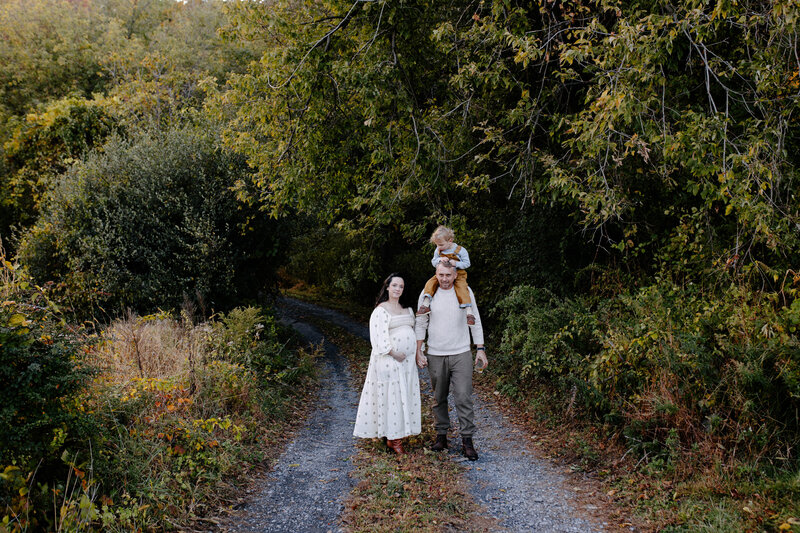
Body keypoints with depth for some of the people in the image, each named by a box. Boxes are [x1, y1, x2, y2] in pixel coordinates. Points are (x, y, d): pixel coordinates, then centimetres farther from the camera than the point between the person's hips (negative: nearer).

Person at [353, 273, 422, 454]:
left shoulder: (407, 309, 16)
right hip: (389, 360, -7)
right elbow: (380, 337, -14)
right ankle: (393, 439, 0)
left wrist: (417, 351, 10)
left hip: (407, 360, 7)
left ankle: (398, 434, 15)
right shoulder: (381, 310, -6)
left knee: (406, 396, 6)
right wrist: (394, 354, -17)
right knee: (391, 395, -5)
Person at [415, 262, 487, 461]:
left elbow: (475, 322, 7)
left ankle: (467, 440, -2)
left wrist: (481, 349, 3)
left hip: (461, 354, -1)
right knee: (439, 398, 9)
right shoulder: (428, 293, 0)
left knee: (464, 397, -8)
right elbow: (421, 324, 7)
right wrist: (419, 352, 2)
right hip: (435, 355, 1)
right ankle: (441, 435, 21)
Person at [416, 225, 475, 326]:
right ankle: (426, 305, -20)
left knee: (462, 288, -28)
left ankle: (469, 313, -34)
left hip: (458, 275, -5)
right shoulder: (438, 250, 2)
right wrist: (439, 260, -15)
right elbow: (433, 262, 8)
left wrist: (456, 263, -25)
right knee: (431, 282, -16)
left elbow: (467, 263, -7)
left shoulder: (460, 250, -11)